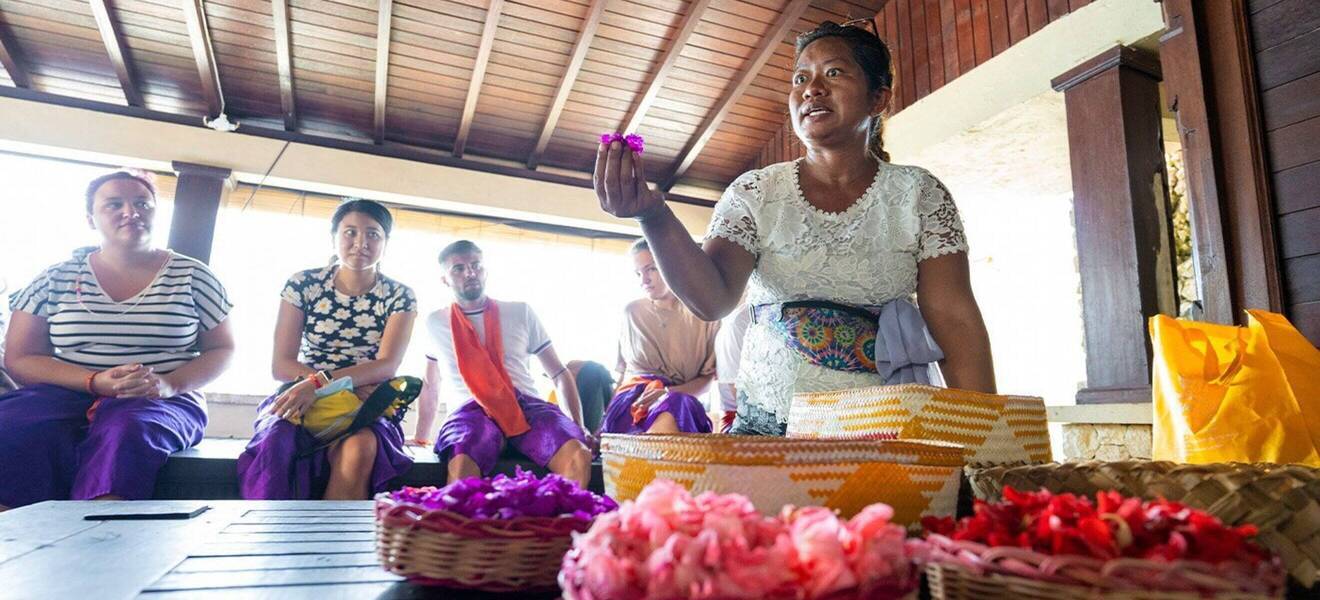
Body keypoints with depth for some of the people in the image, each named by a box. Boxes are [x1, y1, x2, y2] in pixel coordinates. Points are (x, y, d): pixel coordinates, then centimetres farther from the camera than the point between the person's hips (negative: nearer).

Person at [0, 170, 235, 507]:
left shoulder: (193, 276, 6)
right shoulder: (56, 279, 10)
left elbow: (222, 349, 8)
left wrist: (170, 384, -13)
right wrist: (96, 382, -13)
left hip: (161, 402, -2)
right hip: (67, 396, 2)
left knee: (126, 432, -36)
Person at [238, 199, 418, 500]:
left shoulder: (399, 296, 3)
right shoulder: (303, 284, 4)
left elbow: (387, 365, -10)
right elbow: (281, 364, 0)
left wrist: (321, 382, -27)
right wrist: (349, 385, -15)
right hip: (303, 399, 1)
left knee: (360, 446, -35)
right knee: (276, 441, -34)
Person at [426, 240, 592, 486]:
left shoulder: (520, 313, 15)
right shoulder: (435, 323, 18)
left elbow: (559, 373, 16)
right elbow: (431, 382, 31)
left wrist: (579, 428, 5)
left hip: (527, 404, 1)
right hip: (471, 410, 0)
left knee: (578, 455, -32)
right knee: (462, 465, -39)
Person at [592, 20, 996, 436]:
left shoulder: (919, 195, 1)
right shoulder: (754, 194, 1)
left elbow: (956, 321, -3)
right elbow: (712, 298, -14)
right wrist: (654, 216, -30)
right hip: (767, 425, 1)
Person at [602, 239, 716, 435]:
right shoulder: (632, 312, 17)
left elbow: (708, 378, 5)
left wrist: (669, 392, -13)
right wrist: (610, 410, 8)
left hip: (681, 400, 0)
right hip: (634, 400, 1)